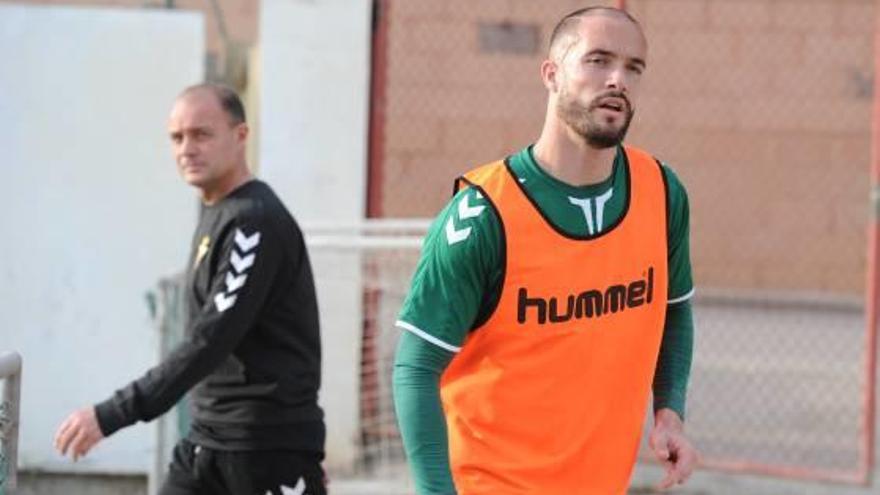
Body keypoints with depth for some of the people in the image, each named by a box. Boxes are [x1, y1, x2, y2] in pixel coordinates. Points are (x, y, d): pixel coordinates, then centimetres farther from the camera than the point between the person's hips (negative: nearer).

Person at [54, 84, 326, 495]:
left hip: (271, 445, -9)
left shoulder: (255, 222, -17)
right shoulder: (215, 213, 13)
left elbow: (210, 343, -23)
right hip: (208, 438, 9)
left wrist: (112, 415, -26)